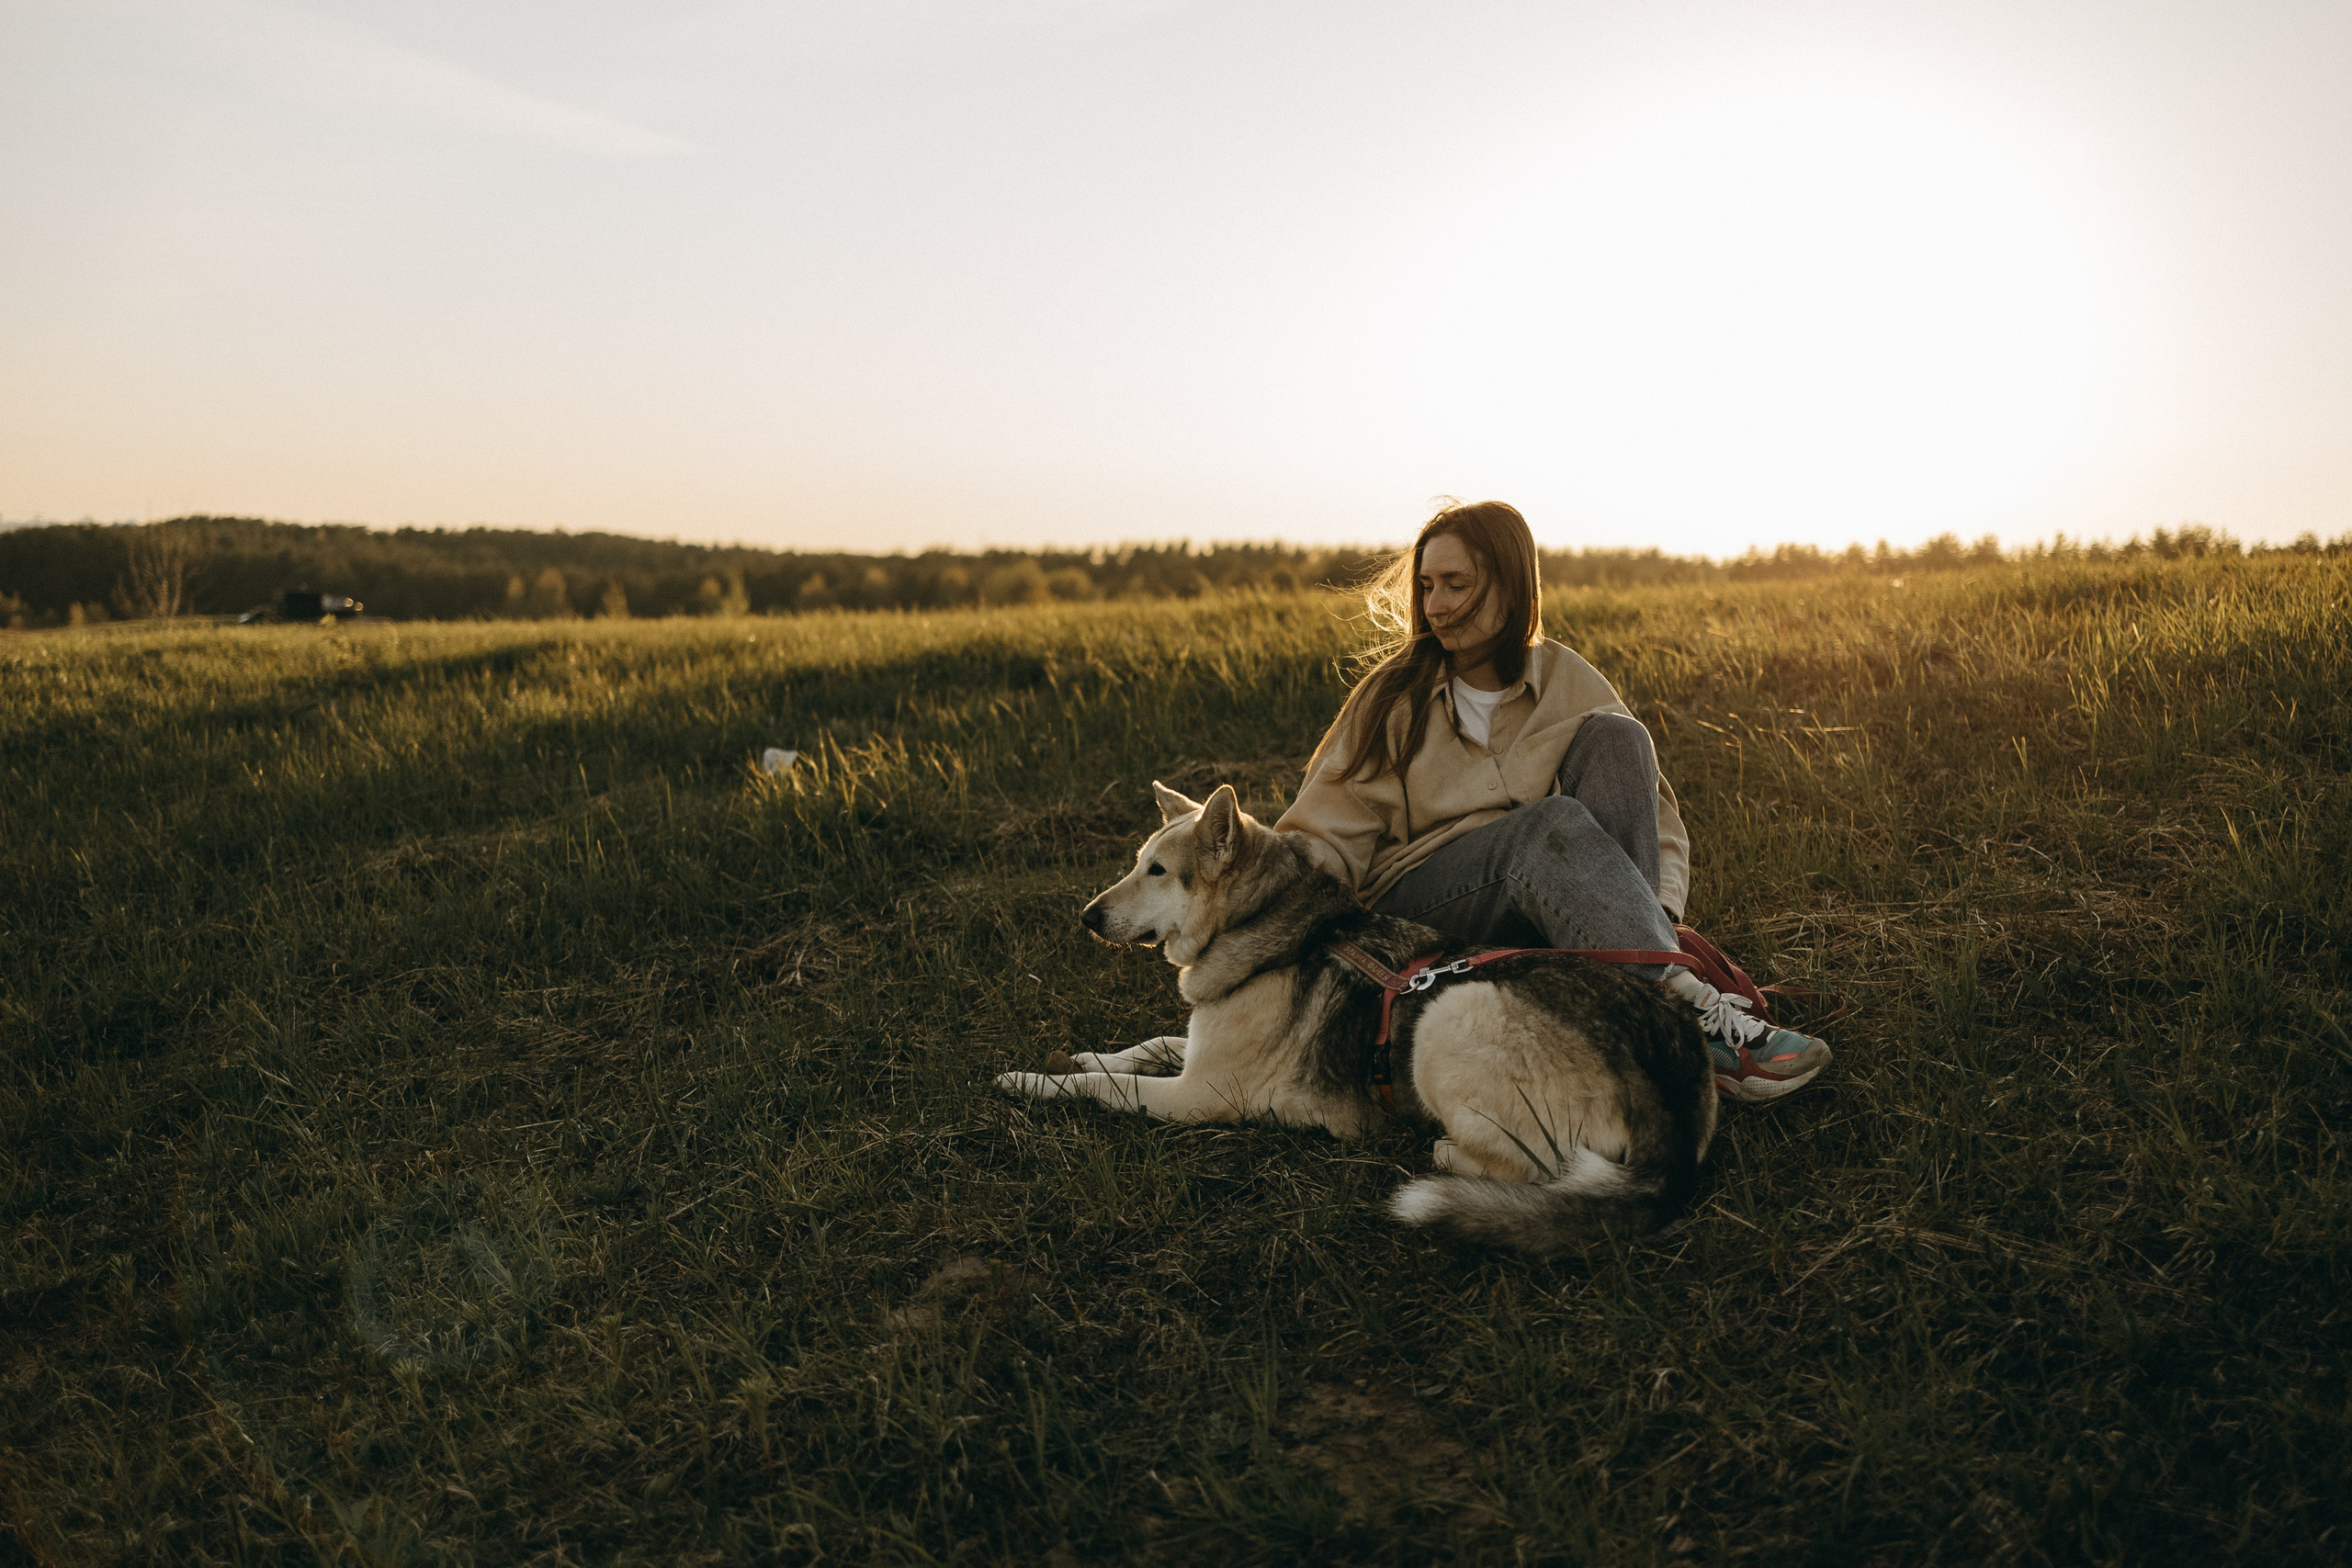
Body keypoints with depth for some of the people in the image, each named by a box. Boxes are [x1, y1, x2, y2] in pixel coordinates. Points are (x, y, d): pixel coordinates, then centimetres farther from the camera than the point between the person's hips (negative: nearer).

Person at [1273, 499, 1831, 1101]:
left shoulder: (1571, 684, 6)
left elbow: (1655, 815, 2)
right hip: (1411, 906, -2)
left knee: (1613, 737, -20)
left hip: (1544, 901, 3)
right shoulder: (1393, 695, 2)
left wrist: (1656, 911, -17)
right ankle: (1688, 1015, -47)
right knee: (1555, 823, -32)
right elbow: (1325, 835, -4)